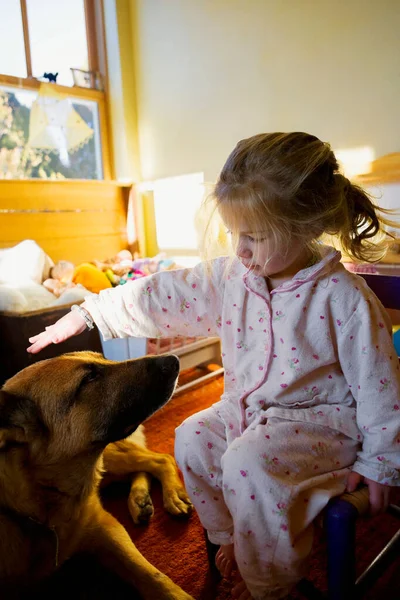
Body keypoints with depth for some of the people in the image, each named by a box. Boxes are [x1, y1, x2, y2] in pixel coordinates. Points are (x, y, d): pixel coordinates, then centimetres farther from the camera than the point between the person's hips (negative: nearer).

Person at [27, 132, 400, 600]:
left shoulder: (343, 297, -21)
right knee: (193, 437, -6)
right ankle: (231, 535, 20)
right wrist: (85, 314, -7)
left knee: (249, 462, -27)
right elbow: (166, 296, -7)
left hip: (320, 418, -6)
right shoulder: (231, 276, -7)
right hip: (248, 406, 6)